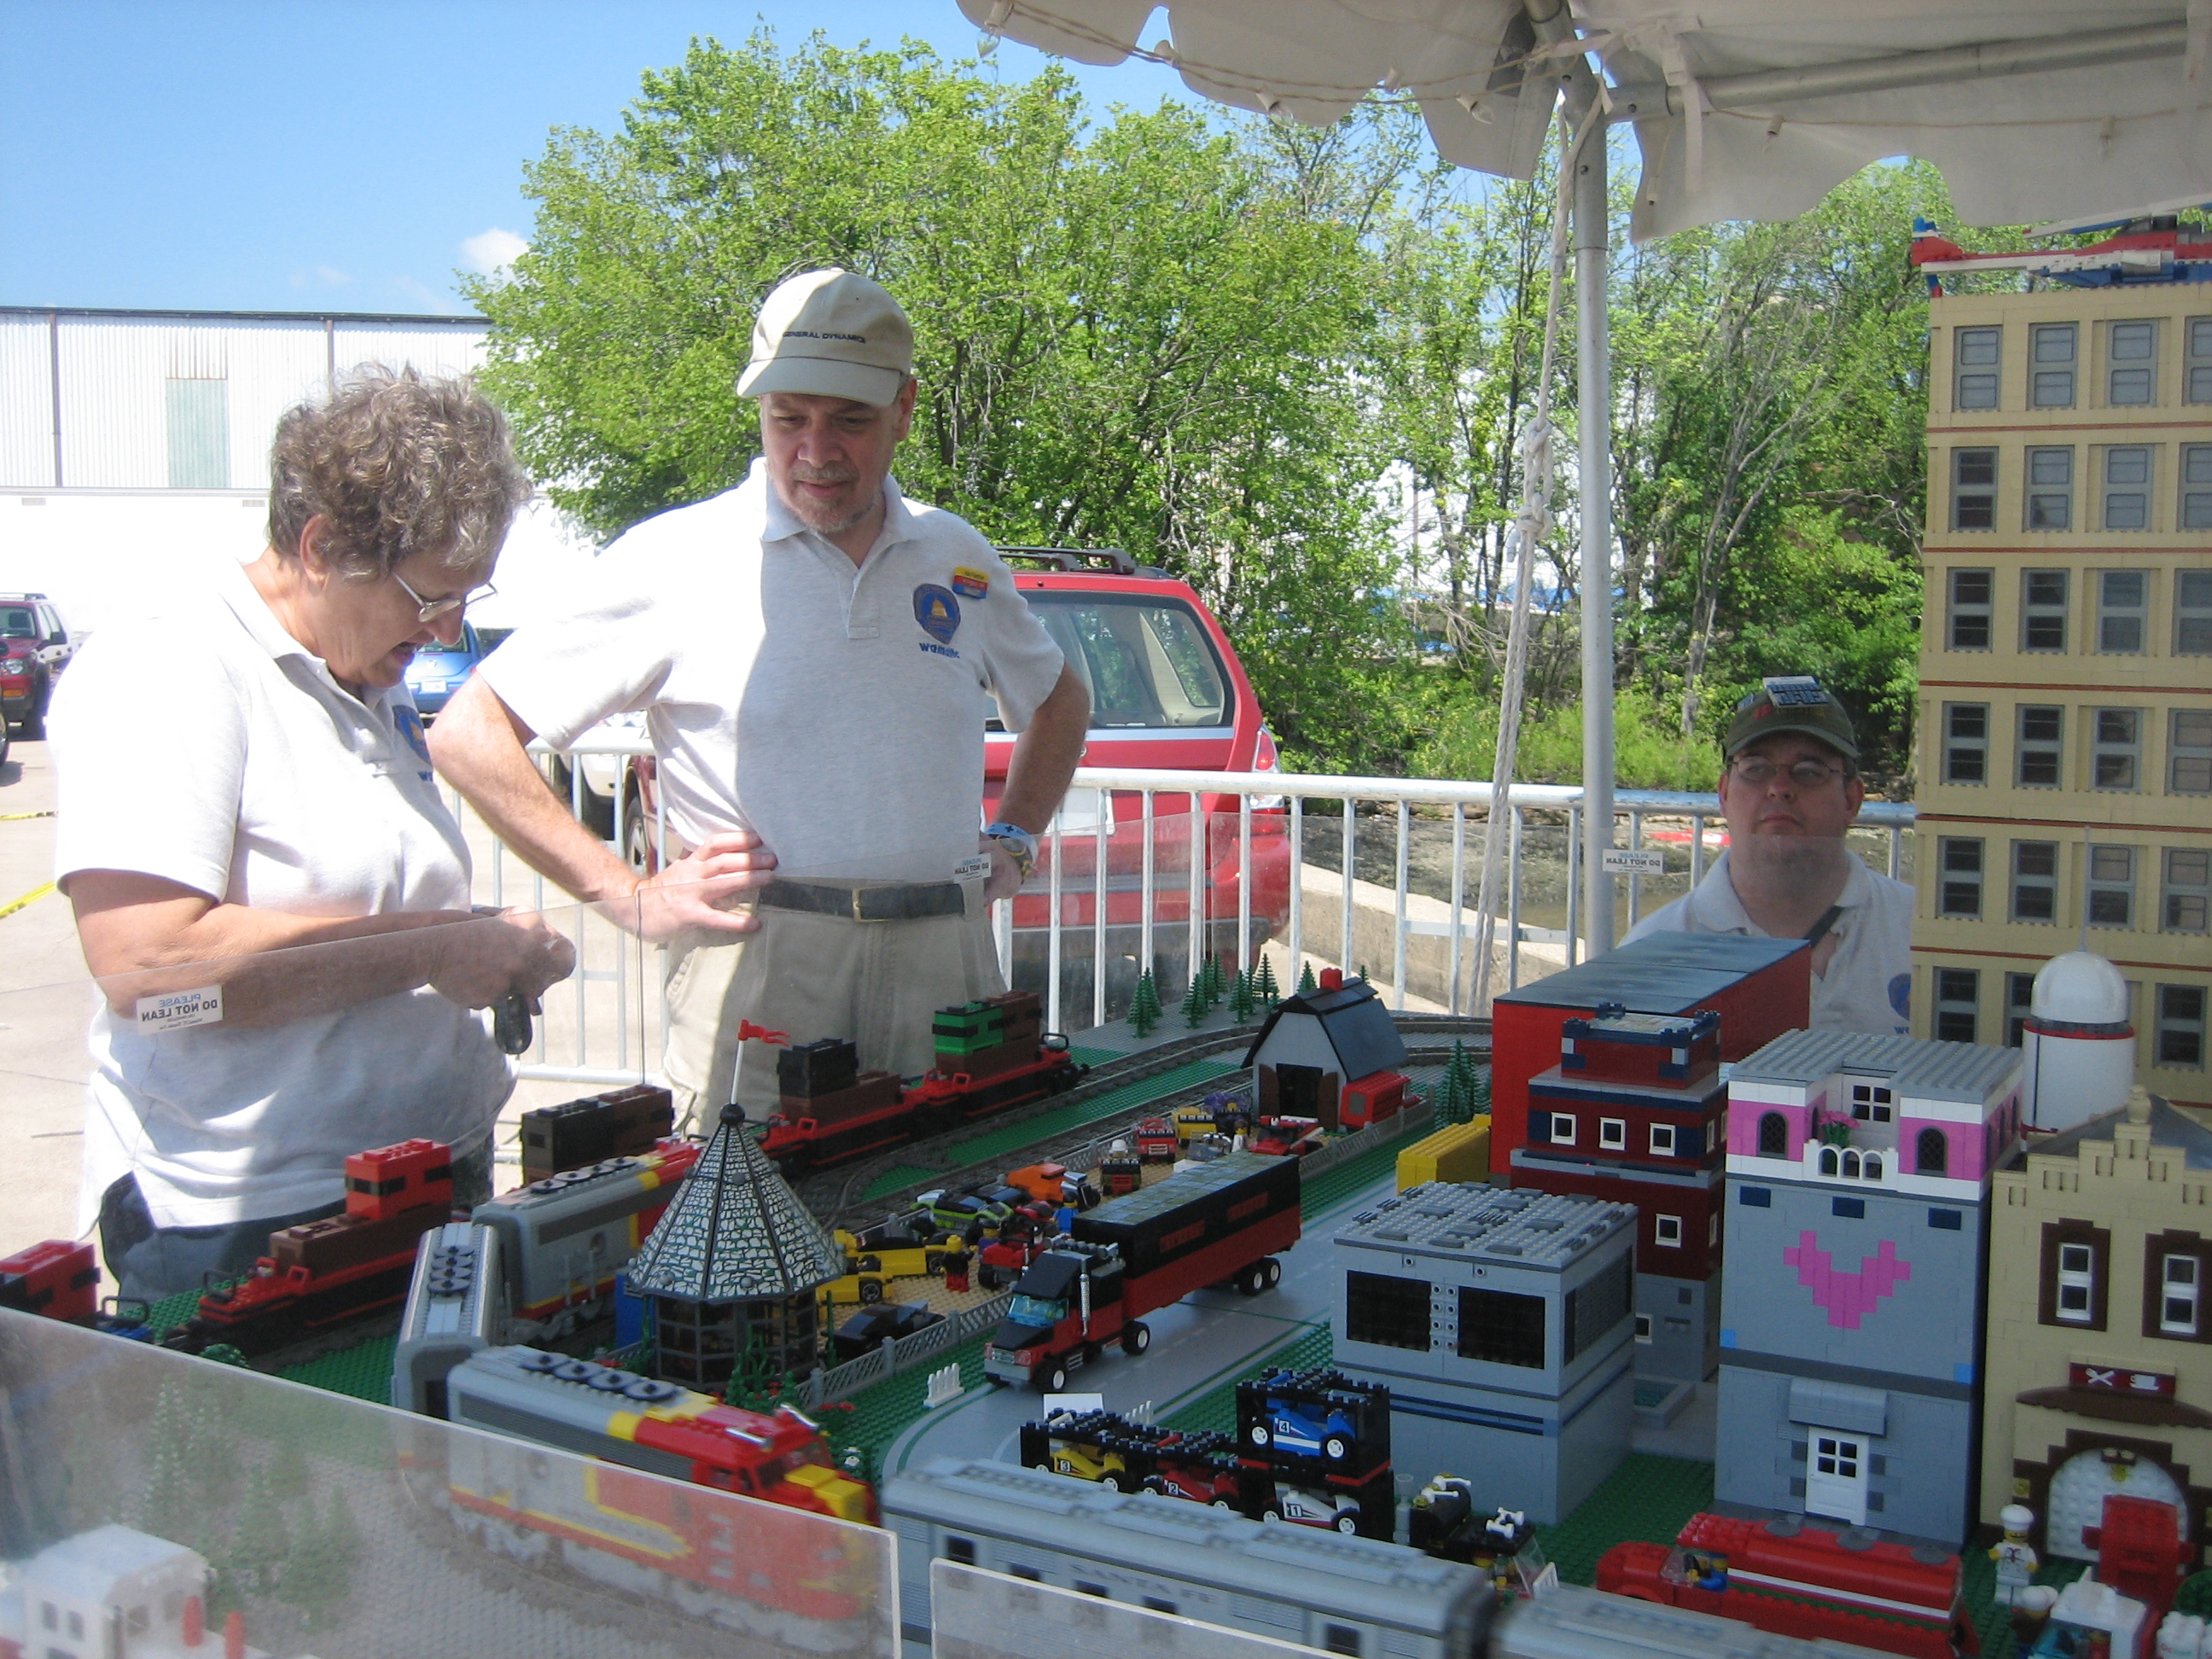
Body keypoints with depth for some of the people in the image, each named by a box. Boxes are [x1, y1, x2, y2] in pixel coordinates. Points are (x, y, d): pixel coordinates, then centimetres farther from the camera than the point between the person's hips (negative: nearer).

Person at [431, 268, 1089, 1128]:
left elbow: (1060, 699, 32)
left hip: (947, 959, 4)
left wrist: (1013, 841, 17)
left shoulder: (957, 558, 12)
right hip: (760, 968, -4)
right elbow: (468, 733, -4)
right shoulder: (680, 558, -3)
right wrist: (629, 896, -7)